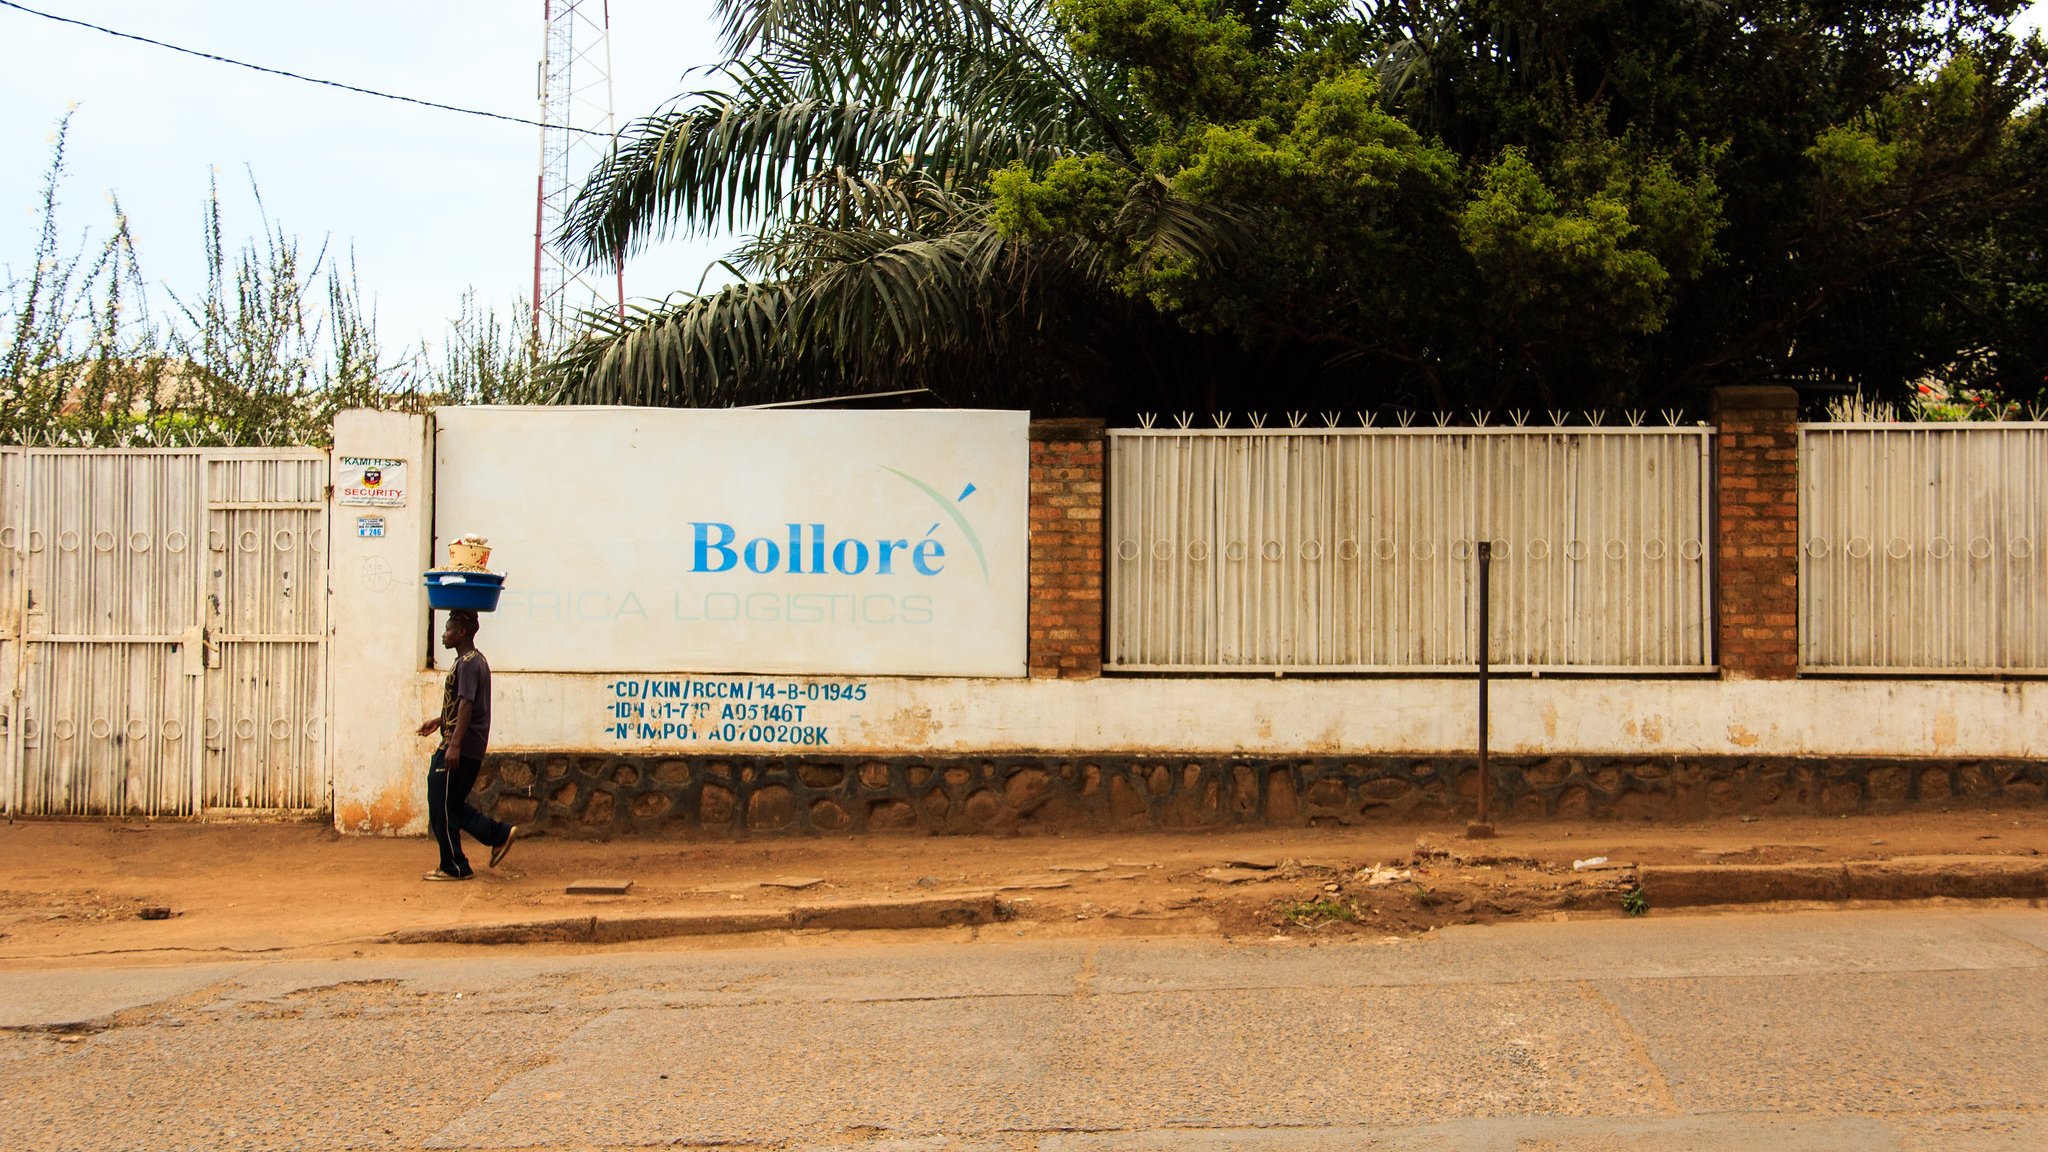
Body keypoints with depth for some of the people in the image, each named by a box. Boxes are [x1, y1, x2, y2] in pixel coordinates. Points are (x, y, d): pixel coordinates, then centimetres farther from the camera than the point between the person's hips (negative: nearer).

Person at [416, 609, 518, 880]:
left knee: (442, 808, -2)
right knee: (452, 806, 15)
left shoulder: (468, 663, -15)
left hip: (460, 748, -10)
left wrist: (454, 744, -28)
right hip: (472, 750, 10)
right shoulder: (475, 660, 17)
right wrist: (439, 721, 34)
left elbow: (466, 705, -24)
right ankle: (499, 834, 13)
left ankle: (453, 867, 4)